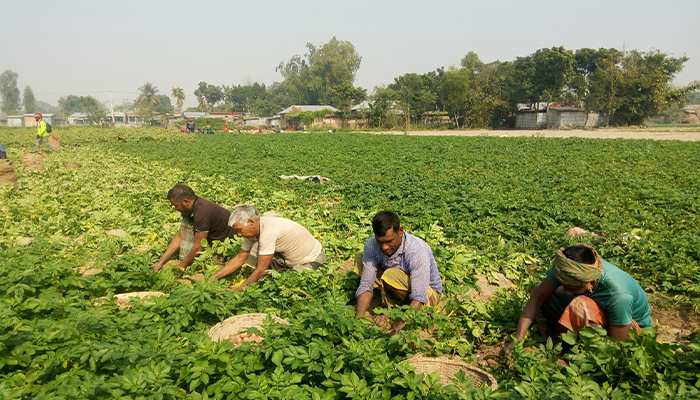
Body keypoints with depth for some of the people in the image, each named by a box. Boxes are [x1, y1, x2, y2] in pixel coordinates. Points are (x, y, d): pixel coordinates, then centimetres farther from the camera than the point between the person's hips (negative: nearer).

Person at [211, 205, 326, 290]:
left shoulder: (268, 232, -33)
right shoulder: (252, 230, -7)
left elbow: (261, 270, -29)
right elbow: (239, 259, 2)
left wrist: (238, 290, -21)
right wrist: (212, 278, -2)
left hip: (312, 260, -8)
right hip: (288, 258, 8)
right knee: (255, 248, -11)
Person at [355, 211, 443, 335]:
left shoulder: (418, 251, -35)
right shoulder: (371, 246, -21)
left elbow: (419, 297, -39)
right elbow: (366, 285, -21)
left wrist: (398, 330, -49)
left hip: (428, 292, -5)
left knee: (390, 275, -34)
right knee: (360, 258, -9)